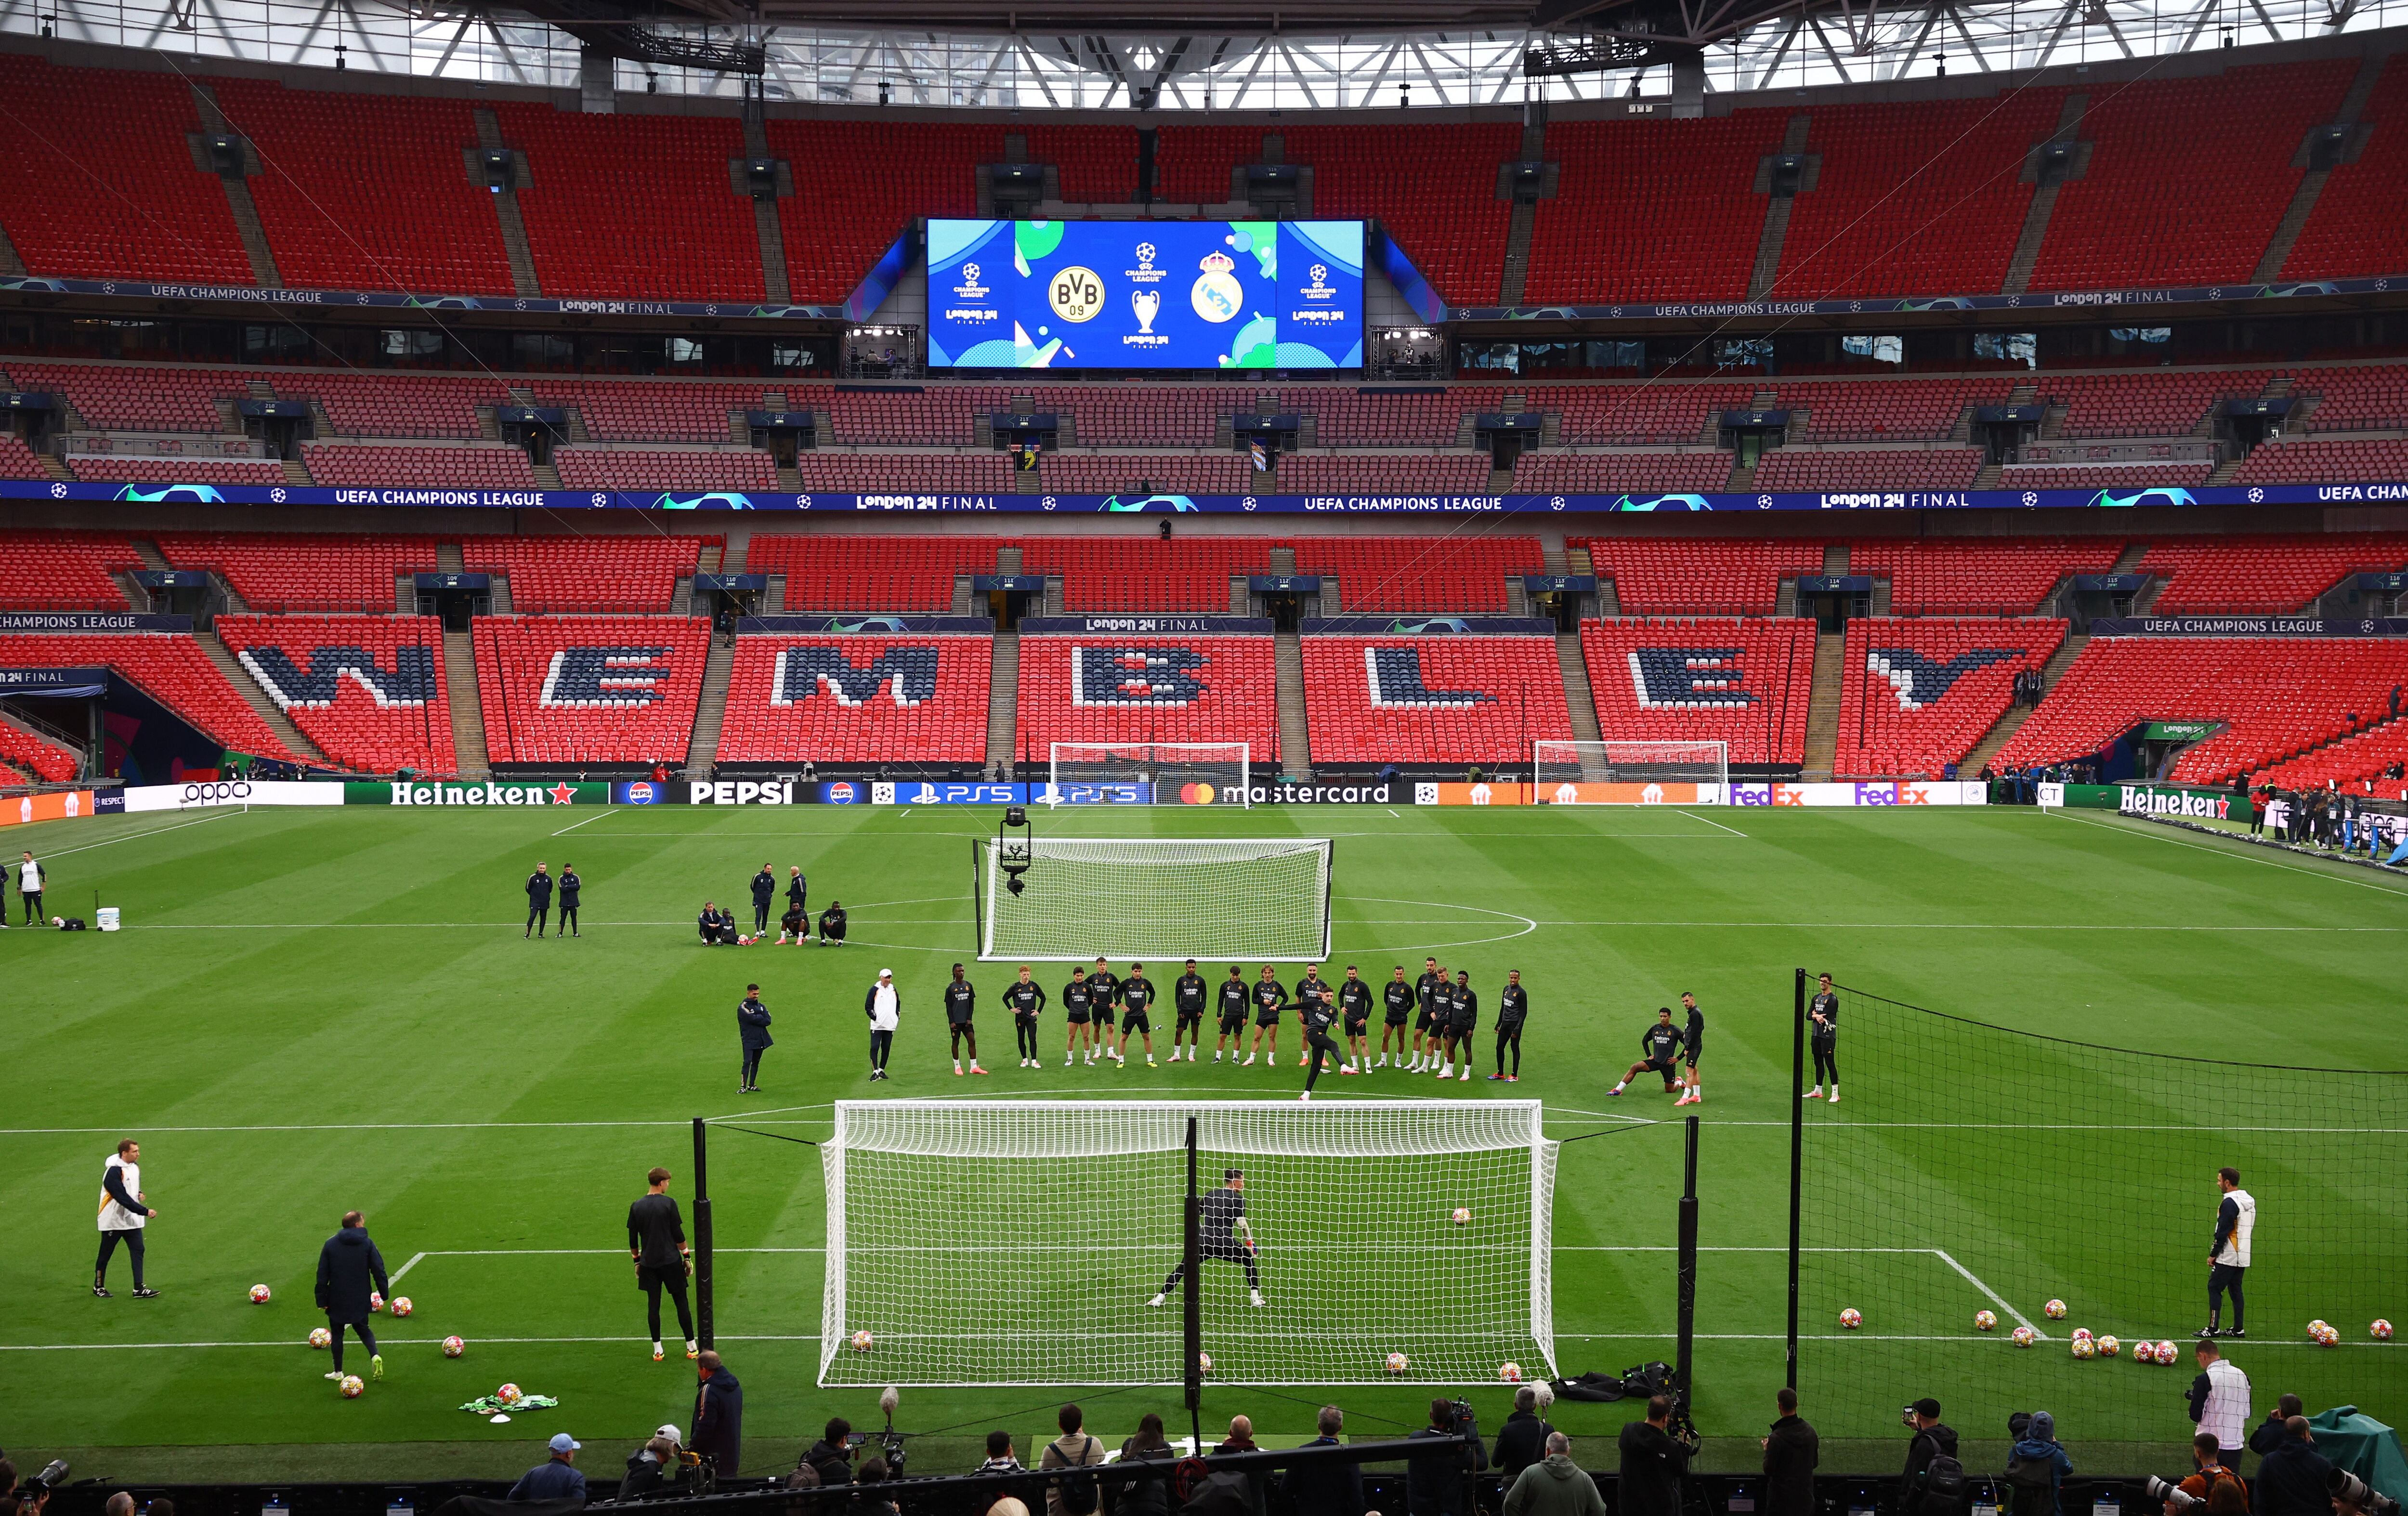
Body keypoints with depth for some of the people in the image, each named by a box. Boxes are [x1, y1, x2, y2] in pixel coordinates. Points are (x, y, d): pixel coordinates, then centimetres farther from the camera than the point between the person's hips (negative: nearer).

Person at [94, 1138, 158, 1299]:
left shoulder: (134, 1166, 4)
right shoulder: (113, 1172, -23)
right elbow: (124, 1199, -27)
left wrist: (139, 1194, 1)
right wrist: (145, 1211, -29)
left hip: (131, 1219, 7)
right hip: (113, 1219, -7)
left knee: (138, 1250, -1)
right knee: (105, 1254, 8)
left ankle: (139, 1289, 0)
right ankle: (98, 1287, 25)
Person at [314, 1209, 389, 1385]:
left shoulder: (331, 1244, -3)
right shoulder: (367, 1244, -6)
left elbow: (322, 1275, -3)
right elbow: (378, 1270, -7)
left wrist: (322, 1299, 1)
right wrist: (384, 1292, 4)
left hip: (337, 1300, 0)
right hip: (360, 1298, 0)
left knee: (337, 1333, 13)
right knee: (362, 1328, 18)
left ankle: (338, 1372, 16)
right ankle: (375, 1356, -8)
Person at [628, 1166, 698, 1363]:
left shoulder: (636, 1206, 1)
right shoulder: (668, 1204, -11)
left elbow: (632, 1239, 6)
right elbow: (679, 1235, -9)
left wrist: (637, 1261, 17)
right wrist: (687, 1256, 2)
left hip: (648, 1264, 3)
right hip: (671, 1261, -3)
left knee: (653, 1305, 9)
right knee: (681, 1302, 6)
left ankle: (657, 1350, 11)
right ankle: (692, 1346, 11)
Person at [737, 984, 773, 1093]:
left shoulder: (761, 1006, 15)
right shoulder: (743, 1007, -5)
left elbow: (768, 1021, 1)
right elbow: (752, 1019, -20)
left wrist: (757, 1018, -13)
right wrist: (762, 1017, -4)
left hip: (761, 1038, 6)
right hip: (749, 1039, -6)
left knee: (756, 1062, 10)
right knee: (747, 1062, -13)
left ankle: (752, 1085, 16)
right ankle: (743, 1086, -13)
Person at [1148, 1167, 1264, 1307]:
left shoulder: (1210, 1194, 16)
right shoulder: (1238, 1198, 1)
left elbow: (1194, 1215, 21)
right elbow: (1242, 1222, -10)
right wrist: (1249, 1241, 1)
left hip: (1203, 1242, 3)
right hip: (1225, 1243, -3)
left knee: (1182, 1267, 15)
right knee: (1249, 1261, 20)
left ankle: (1160, 1298, 5)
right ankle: (1255, 1297, 14)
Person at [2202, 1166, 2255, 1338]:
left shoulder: (2229, 1203, -17)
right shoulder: (2250, 1200, 11)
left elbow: (2222, 1232, -18)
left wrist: (2213, 1254, -10)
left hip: (2227, 1257, -9)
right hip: (2243, 1257, 9)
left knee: (2214, 1288, -4)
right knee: (2236, 1290, 13)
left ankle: (2213, 1328, -6)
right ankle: (2238, 1329, 14)